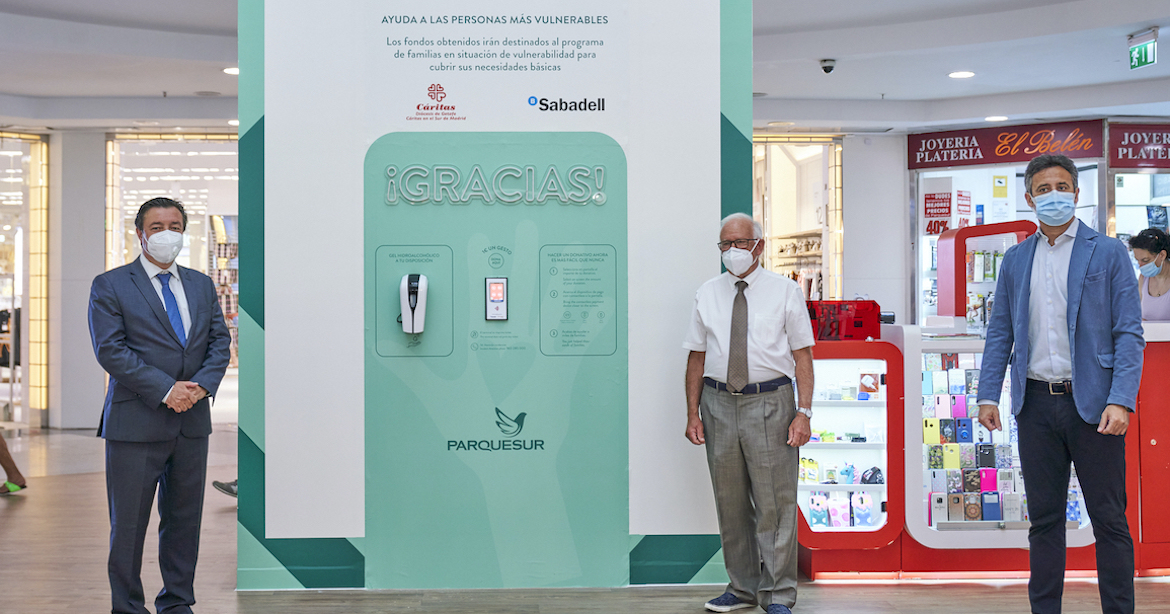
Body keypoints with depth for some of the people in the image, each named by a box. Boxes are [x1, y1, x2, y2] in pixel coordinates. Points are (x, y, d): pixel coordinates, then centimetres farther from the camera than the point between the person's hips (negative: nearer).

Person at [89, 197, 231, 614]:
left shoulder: (202, 285, 14)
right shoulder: (110, 286, 0)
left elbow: (220, 340, 10)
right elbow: (110, 350, -10)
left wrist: (202, 385, -9)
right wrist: (165, 390, -17)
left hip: (192, 421, 4)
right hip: (136, 422, -4)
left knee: (185, 519, 10)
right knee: (128, 524, 2)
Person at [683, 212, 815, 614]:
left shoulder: (785, 291, 3)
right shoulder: (707, 294, 10)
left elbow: (802, 355, -1)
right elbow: (696, 357, 10)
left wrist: (804, 412, -10)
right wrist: (693, 413, 3)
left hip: (770, 403, -3)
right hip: (719, 404, 3)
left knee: (774, 503, -2)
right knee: (730, 503, 10)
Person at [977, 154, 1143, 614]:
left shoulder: (1108, 253, 1)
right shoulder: (1016, 259, 11)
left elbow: (1129, 333, -4)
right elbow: (999, 333, 12)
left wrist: (1121, 400, -16)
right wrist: (988, 395, 3)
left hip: (1092, 403, -3)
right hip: (1036, 402, 3)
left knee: (1109, 519, 2)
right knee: (1044, 519, 10)